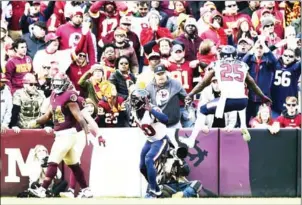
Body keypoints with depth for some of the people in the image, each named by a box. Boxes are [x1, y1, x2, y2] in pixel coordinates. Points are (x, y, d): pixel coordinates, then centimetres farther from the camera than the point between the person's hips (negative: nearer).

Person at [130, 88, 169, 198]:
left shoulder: (152, 111, -30)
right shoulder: (135, 111, -6)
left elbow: (165, 119, -49)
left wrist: (151, 110, -54)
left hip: (160, 141, -9)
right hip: (149, 141, 9)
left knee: (149, 160, -27)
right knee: (142, 167, 9)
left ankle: (153, 191, -17)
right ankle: (157, 190, 32)